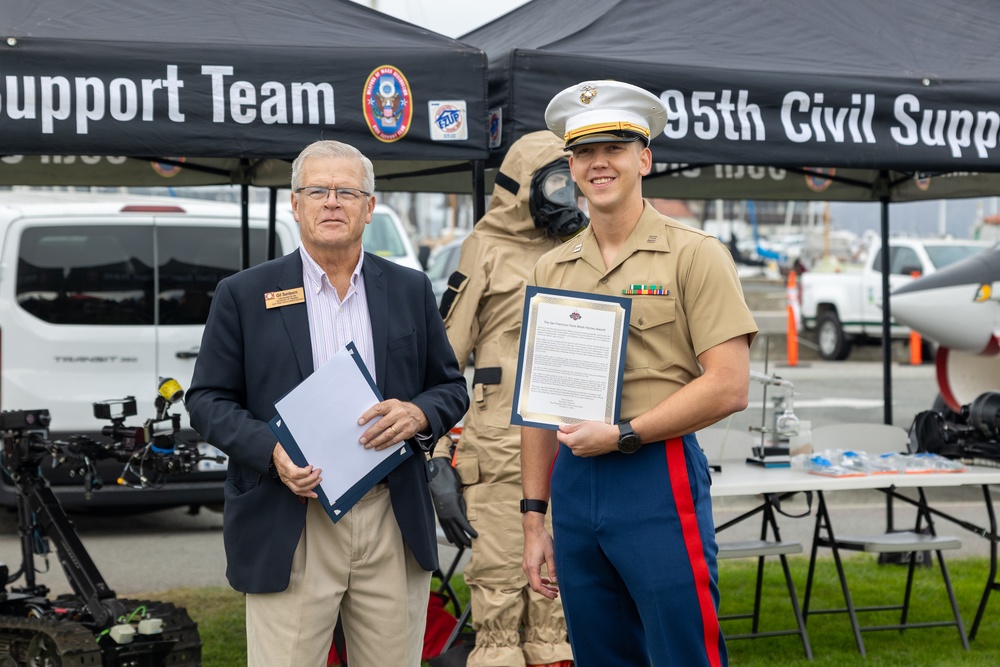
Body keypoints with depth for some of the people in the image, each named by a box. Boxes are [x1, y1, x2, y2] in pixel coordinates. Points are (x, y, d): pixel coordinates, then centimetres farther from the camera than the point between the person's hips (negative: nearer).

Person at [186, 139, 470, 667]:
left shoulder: (410, 290, 11)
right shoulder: (244, 295, 4)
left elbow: (451, 388, 14)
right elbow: (207, 400, 3)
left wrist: (419, 415, -9)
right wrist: (271, 452, -15)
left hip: (394, 524, 3)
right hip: (290, 529, -2)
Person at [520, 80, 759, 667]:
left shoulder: (694, 255, -3)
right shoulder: (552, 270, 13)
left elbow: (729, 387, -11)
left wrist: (622, 435, -14)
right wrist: (534, 518, 11)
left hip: (659, 480, -5)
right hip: (573, 482, 5)